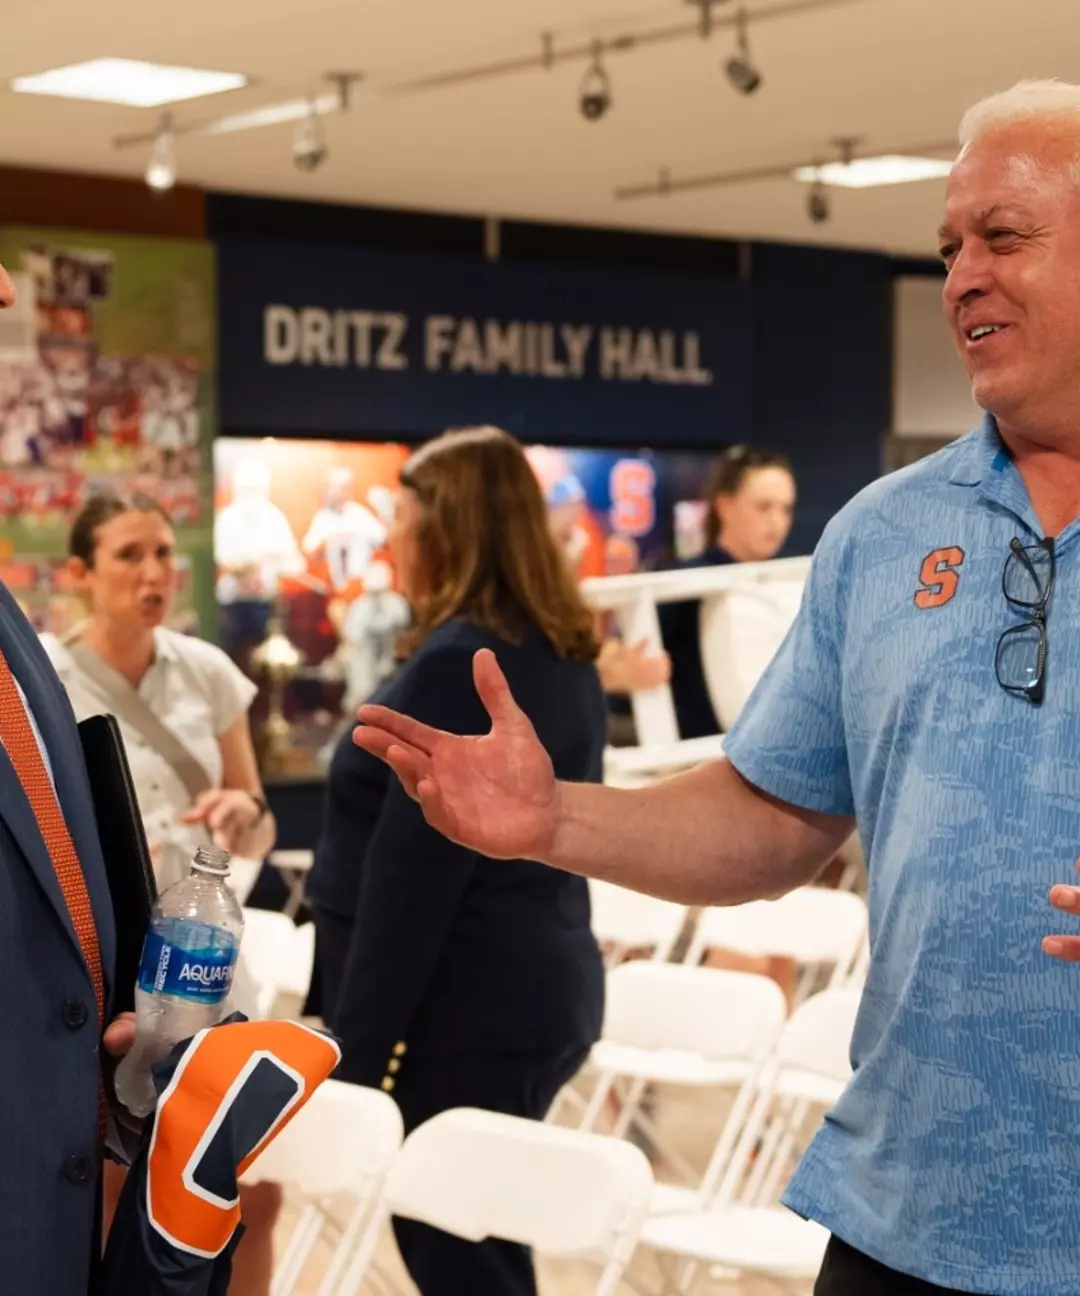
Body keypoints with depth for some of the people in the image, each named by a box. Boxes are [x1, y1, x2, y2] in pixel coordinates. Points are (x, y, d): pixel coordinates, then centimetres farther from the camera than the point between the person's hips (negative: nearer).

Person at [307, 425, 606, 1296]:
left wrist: (359, 1047, -16)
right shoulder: (562, 656, 12)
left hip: (469, 1010, -10)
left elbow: (408, 878, -20)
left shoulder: (459, 662, -17)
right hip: (535, 994, 10)